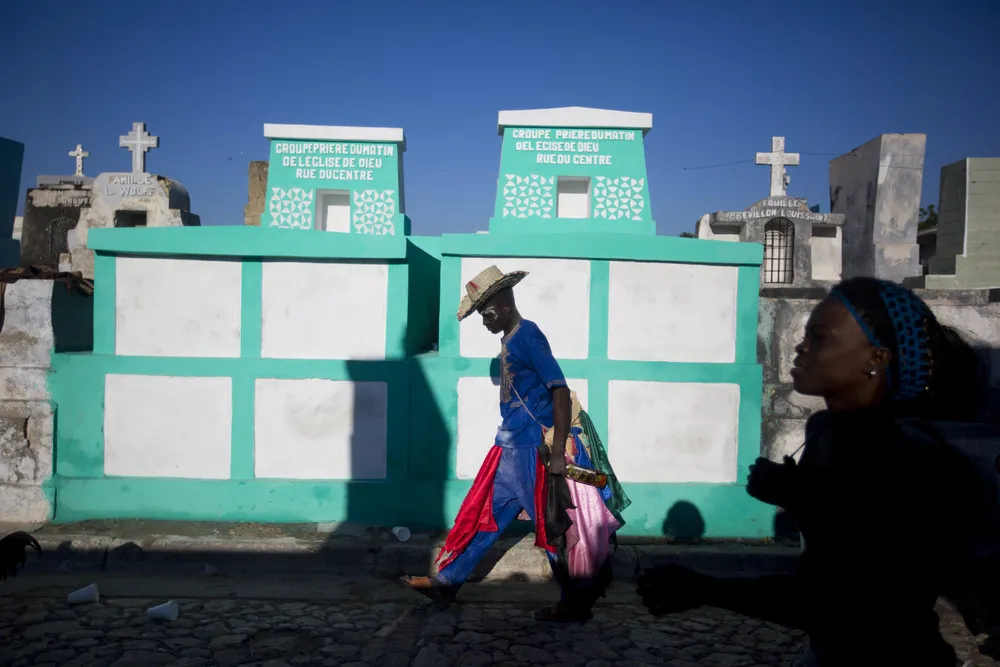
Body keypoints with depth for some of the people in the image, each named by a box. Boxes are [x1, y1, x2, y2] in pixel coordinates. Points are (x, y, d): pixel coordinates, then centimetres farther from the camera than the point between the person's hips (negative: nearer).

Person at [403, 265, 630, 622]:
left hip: (538, 450, -9)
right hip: (513, 447, 9)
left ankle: (576, 604, 19)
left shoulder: (527, 336, -16)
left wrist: (558, 452, -25)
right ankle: (446, 582, 25)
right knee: (482, 514, 14)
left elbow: (560, 391, -22)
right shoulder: (510, 340, 12)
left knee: (555, 526, 3)